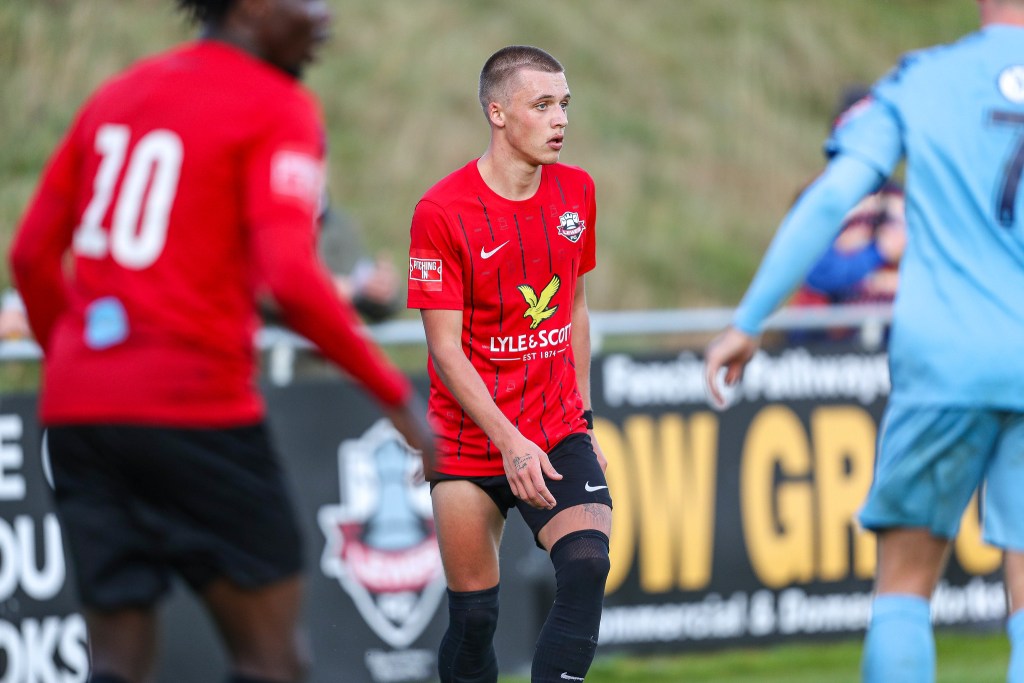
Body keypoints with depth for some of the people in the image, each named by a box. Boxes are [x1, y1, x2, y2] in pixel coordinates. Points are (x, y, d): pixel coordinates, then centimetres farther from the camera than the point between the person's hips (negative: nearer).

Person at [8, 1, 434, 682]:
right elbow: (291, 278, -16)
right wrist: (398, 395, -10)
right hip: (194, 407, -7)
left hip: (78, 405, 7)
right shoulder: (278, 109, -4)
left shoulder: (117, 95, 17)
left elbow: (33, 253, 17)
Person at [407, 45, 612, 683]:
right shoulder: (441, 212, -12)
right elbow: (445, 347, -12)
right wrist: (509, 441, -19)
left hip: (559, 435, 3)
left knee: (588, 568, -21)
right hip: (470, 442, -3)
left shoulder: (577, 191, 4)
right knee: (474, 615, 0)